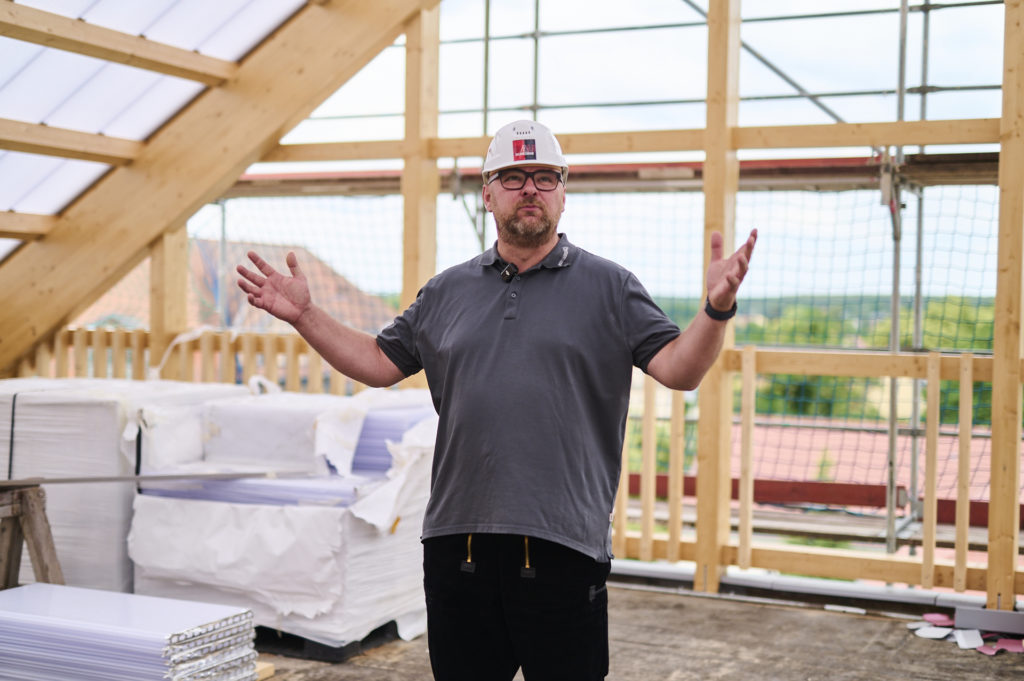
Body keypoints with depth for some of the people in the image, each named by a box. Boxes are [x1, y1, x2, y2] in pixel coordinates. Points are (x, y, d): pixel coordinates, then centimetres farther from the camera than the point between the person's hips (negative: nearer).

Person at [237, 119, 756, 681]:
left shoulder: (609, 287, 3)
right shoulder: (447, 291, 14)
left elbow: (679, 369, -6)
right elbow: (378, 363, 17)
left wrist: (715, 310, -23)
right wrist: (304, 316, 9)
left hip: (563, 546, -3)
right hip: (457, 541, 4)